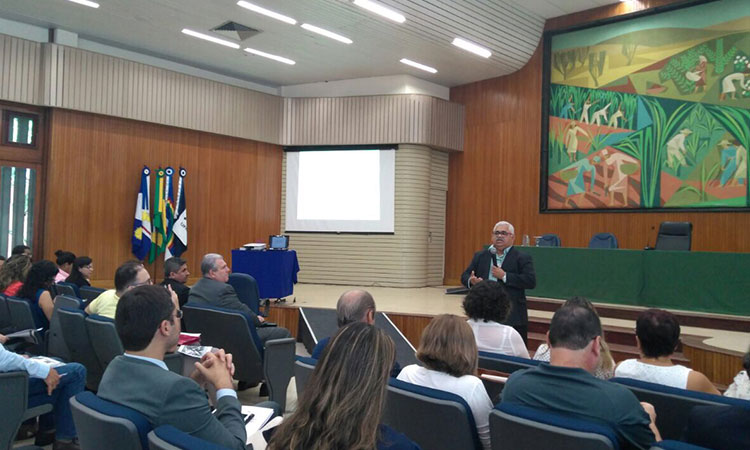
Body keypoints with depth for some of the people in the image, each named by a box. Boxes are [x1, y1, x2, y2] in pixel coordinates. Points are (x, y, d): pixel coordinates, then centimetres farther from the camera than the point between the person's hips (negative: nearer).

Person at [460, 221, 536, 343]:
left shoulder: (522, 258, 0)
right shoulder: (480, 256, 12)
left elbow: (531, 281, -11)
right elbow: (465, 276, 12)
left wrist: (504, 276, -16)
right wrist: (471, 281, -13)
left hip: (512, 318, -3)